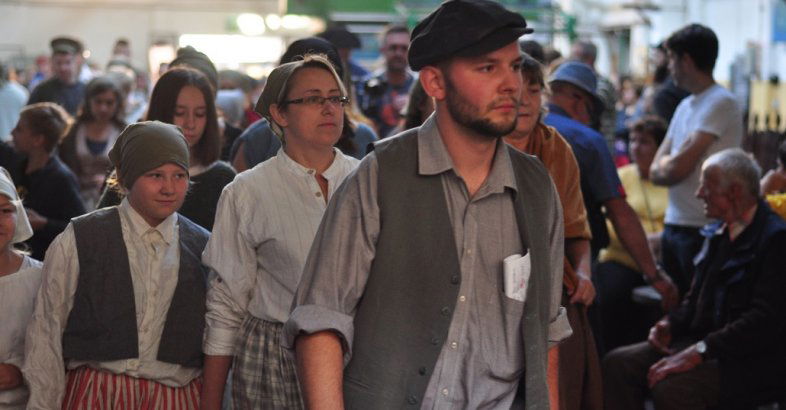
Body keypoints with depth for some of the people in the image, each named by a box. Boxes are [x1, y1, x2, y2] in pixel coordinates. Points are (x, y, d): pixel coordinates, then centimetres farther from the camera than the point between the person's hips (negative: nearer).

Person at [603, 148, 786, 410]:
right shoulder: (717, 233, 14)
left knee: (671, 389, -32)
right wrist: (670, 324, 0)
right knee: (618, 364, -7)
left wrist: (699, 352, -26)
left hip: (755, 359, -9)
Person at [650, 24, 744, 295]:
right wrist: (671, 166, -5)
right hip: (673, 224, 8)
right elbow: (656, 173, 14)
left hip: (701, 231, -8)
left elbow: (677, 168, -17)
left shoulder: (721, 103, -12)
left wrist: (665, 164, 3)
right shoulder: (686, 106, 16)